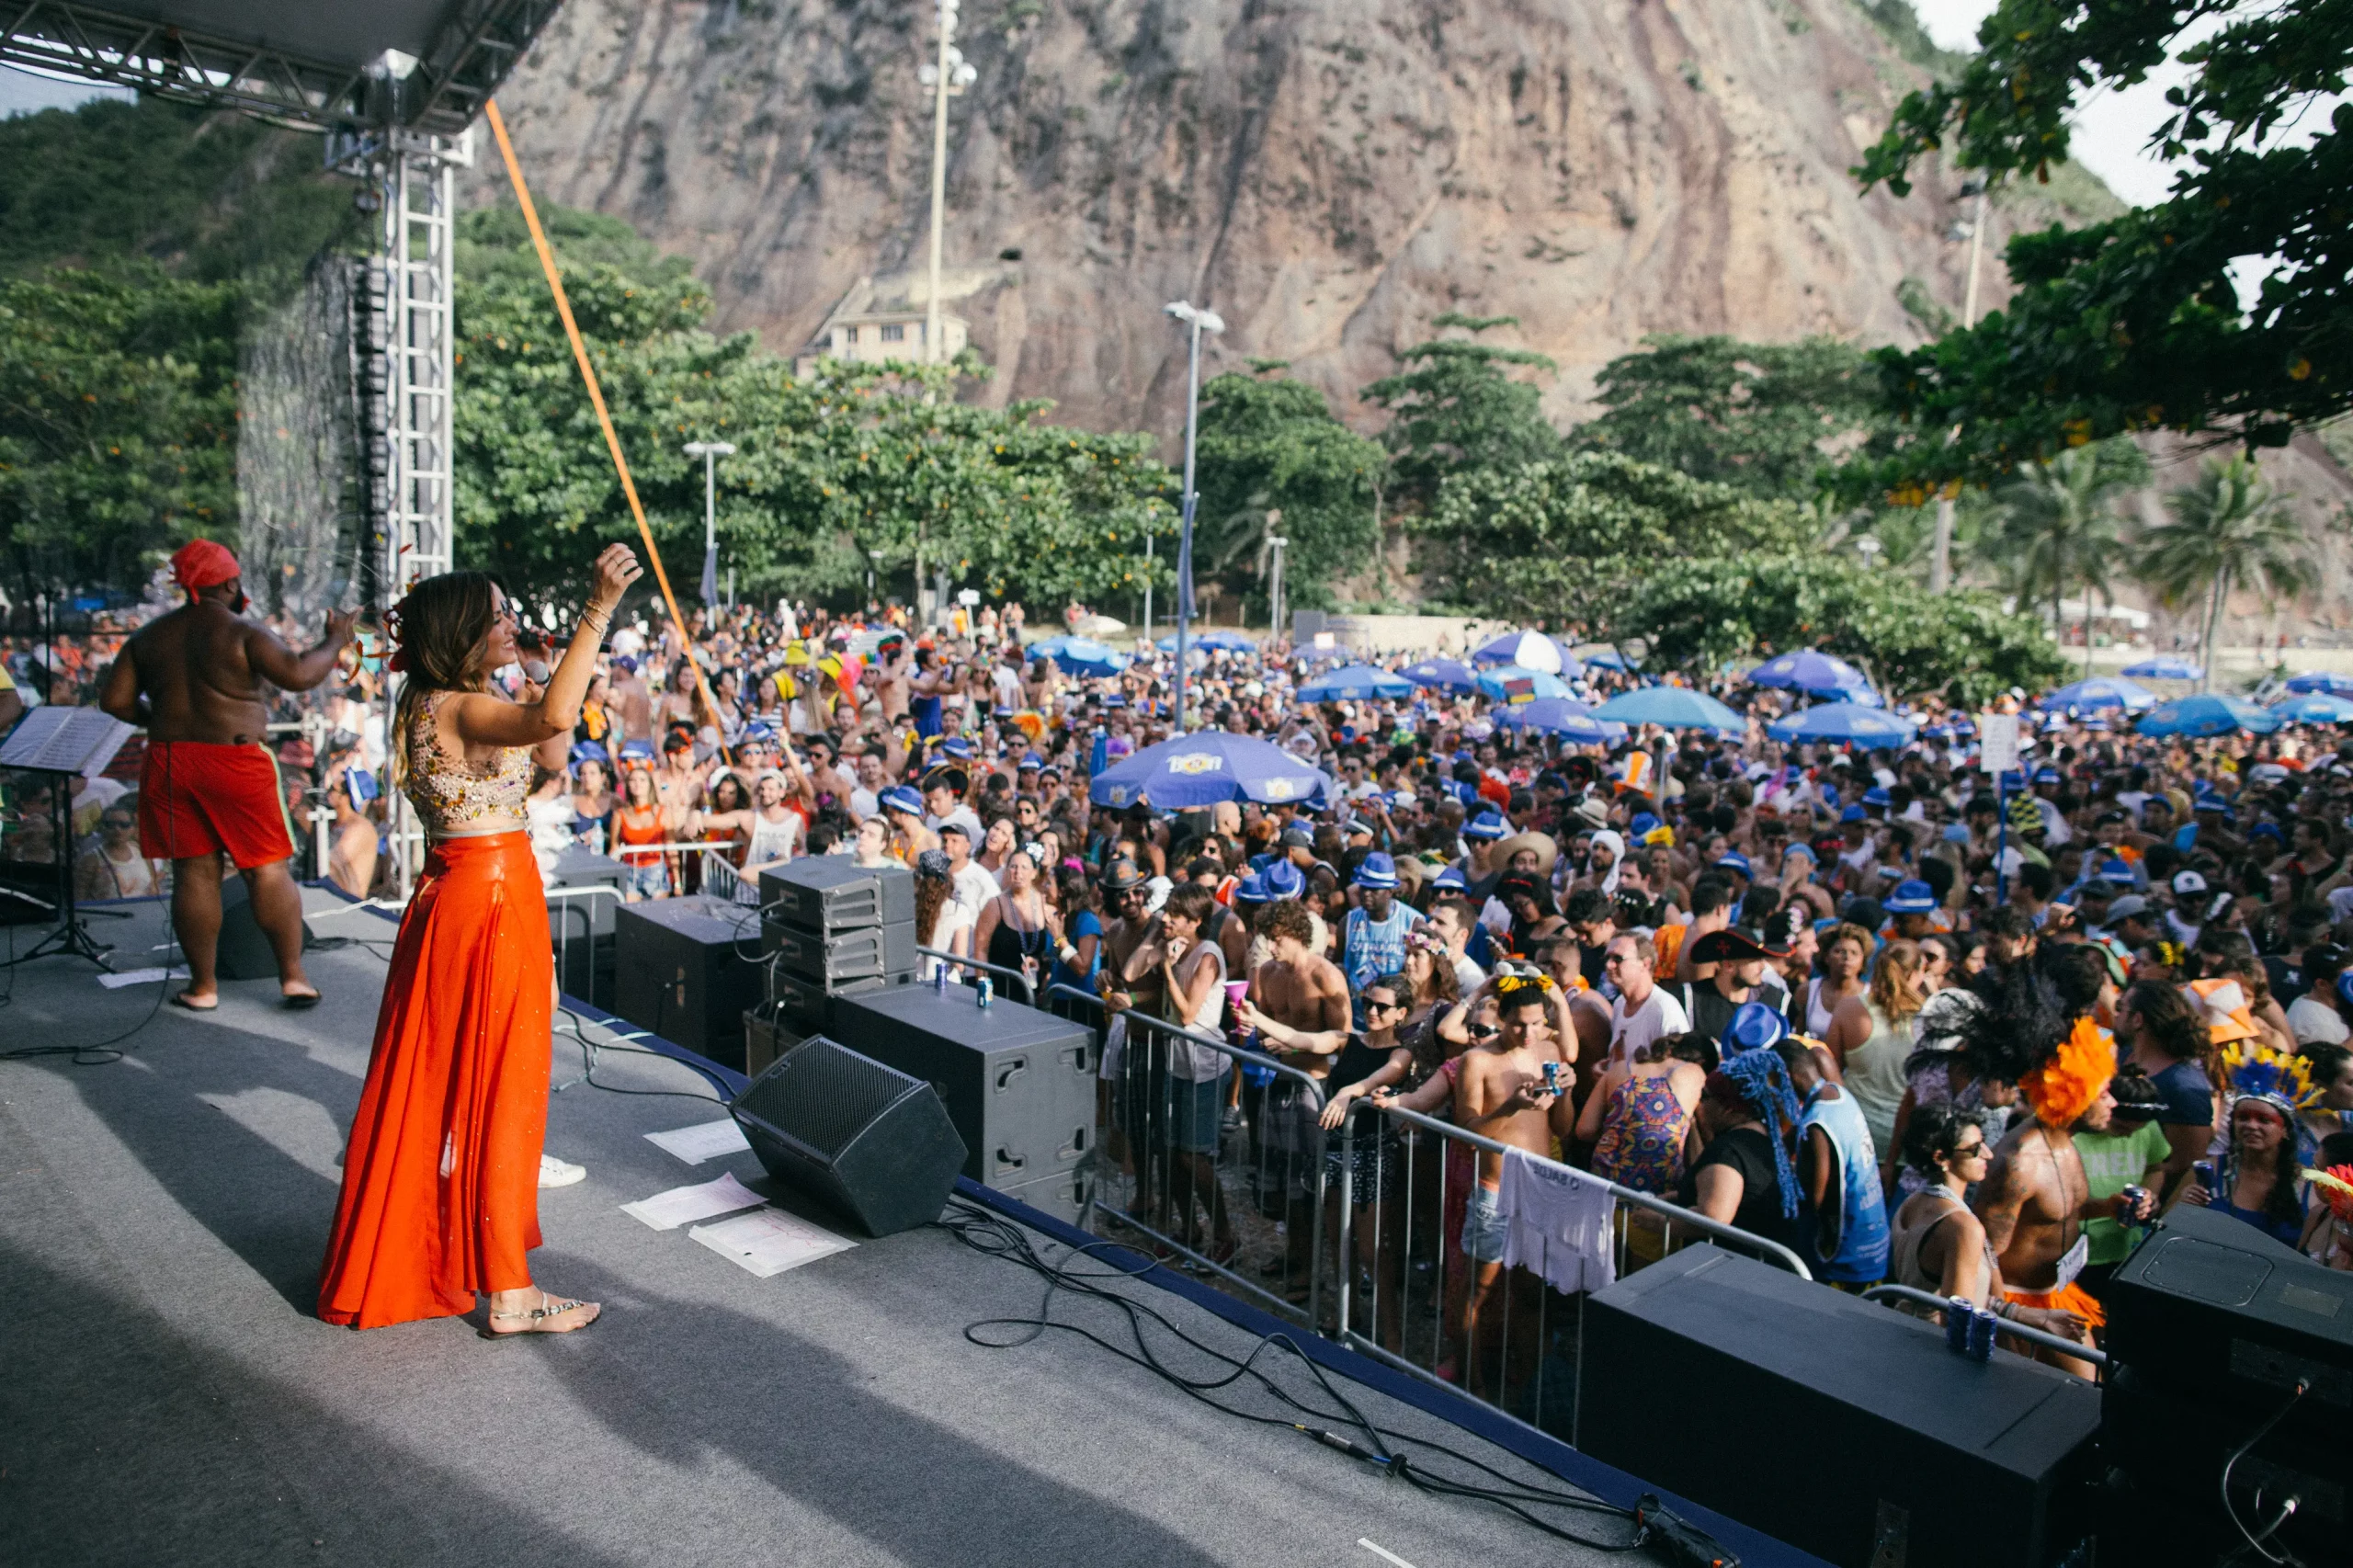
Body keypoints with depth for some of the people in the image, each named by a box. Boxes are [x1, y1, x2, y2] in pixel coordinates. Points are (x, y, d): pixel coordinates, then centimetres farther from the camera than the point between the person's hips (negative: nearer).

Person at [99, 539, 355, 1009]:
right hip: (237, 764, -4)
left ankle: (203, 985, 14)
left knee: (194, 872, 10)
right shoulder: (242, 633, -8)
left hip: (169, 764, 5)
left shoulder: (149, 636, 9)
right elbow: (298, 674, -20)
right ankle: (293, 976, 5)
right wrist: (335, 640, -6)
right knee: (268, 870, 4)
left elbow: (115, 701, 8)